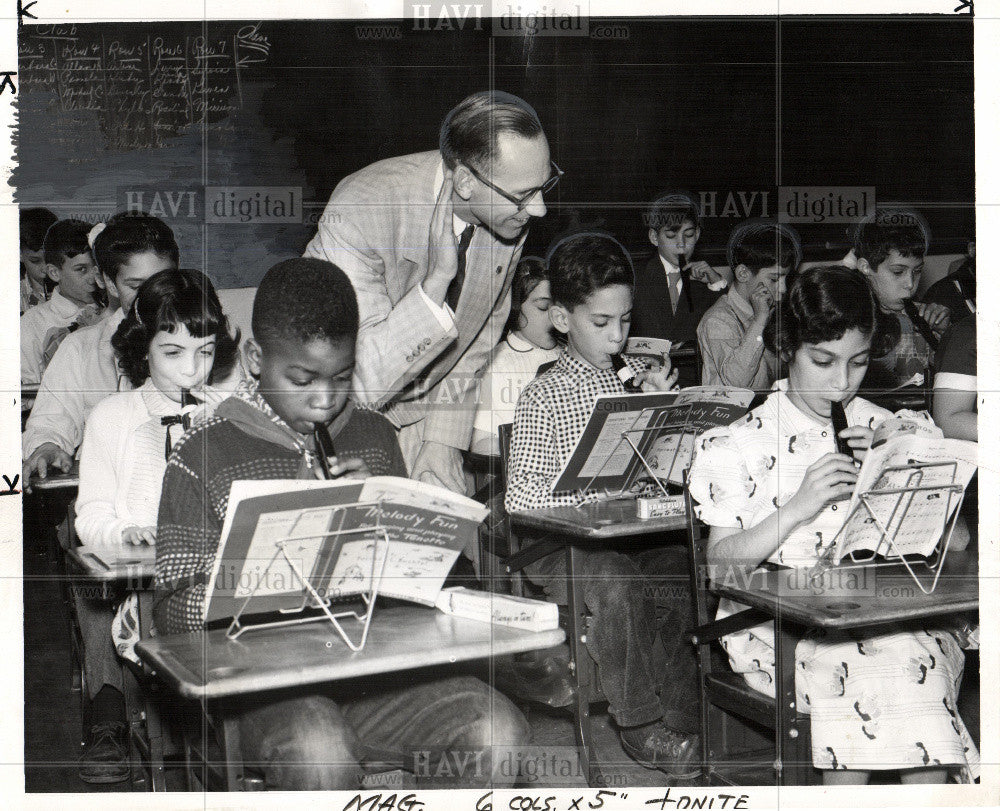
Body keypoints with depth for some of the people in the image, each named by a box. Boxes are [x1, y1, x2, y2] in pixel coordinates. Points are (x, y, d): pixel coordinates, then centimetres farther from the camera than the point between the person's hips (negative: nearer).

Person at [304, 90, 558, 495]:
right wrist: (437, 280, -36)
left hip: (419, 422, 4)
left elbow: (480, 330, 5)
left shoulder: (513, 209, -10)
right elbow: (363, 381, -28)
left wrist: (443, 441, -2)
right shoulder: (357, 212, -27)